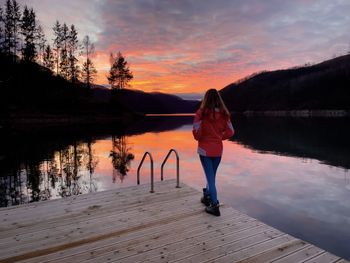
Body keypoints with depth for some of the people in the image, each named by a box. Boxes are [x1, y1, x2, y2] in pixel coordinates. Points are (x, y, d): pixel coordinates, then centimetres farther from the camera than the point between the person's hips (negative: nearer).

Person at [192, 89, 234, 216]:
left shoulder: (201, 113, -14)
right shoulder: (223, 113, -4)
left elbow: (196, 131, -16)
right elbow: (230, 132, -2)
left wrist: (199, 138, 6)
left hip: (205, 149, -3)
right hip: (218, 149, 4)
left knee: (210, 177, 3)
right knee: (212, 174, 21)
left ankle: (214, 205, 3)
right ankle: (207, 197, 38)